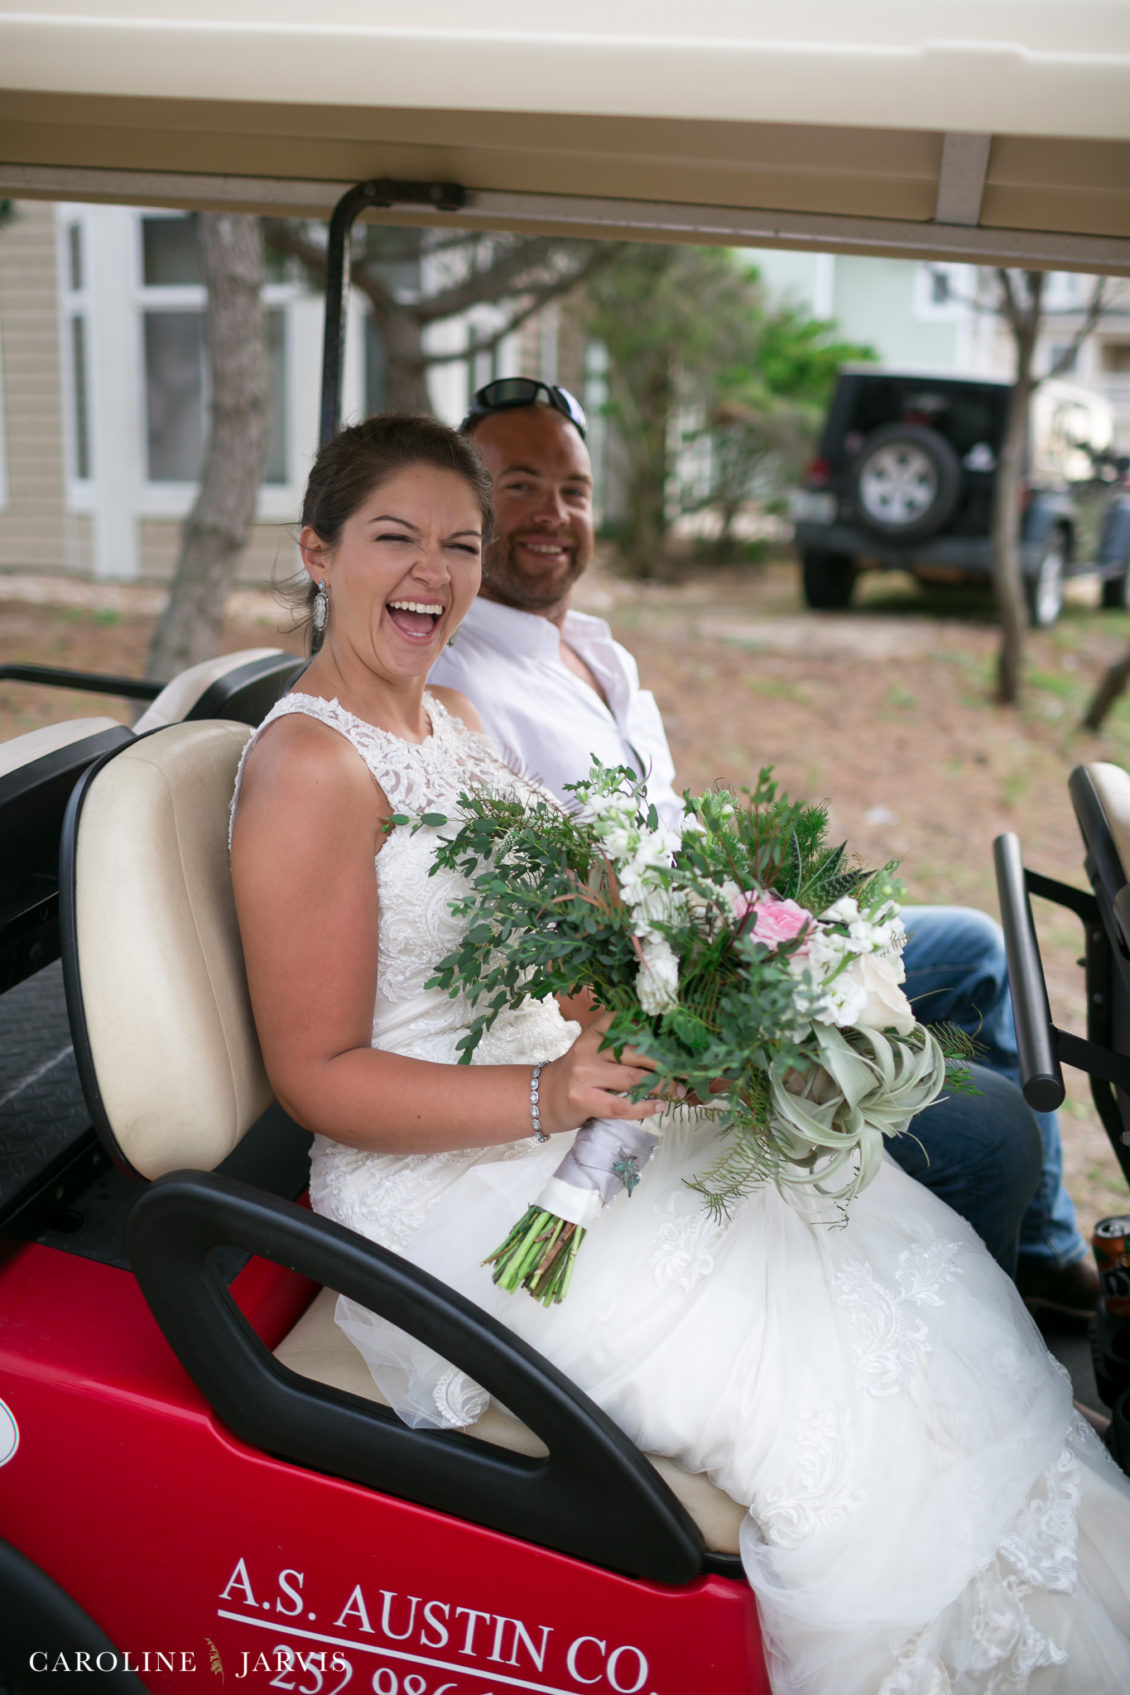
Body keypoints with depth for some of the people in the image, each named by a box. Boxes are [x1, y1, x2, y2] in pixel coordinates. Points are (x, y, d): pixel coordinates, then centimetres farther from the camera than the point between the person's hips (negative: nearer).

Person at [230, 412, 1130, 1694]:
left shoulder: (448, 714, 11)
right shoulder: (307, 767, -16)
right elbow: (317, 1076, -16)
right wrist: (547, 1097, -26)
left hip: (566, 1113, 9)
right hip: (440, 1181, -8)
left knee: (904, 1242, -1)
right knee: (821, 1381, -17)